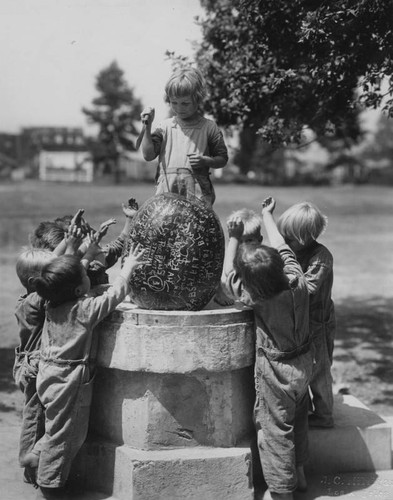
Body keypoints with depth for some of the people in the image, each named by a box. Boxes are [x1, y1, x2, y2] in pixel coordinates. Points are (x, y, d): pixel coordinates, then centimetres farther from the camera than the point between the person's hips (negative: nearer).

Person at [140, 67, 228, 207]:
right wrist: (147, 127, -2)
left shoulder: (208, 127, 5)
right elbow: (148, 155, 3)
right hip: (167, 190, 2)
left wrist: (205, 161, -10)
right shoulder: (166, 126, 10)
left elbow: (222, 159, 9)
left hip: (198, 191, -1)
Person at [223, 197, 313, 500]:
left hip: (277, 372, -6)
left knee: (276, 432, 9)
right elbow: (281, 248, 1)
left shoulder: (256, 299, -27)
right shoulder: (296, 280, -16)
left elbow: (228, 273, -11)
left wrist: (234, 238, -4)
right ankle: (299, 474, 43)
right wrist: (267, 215, 15)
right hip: (303, 363, 6)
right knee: (298, 420, 25)